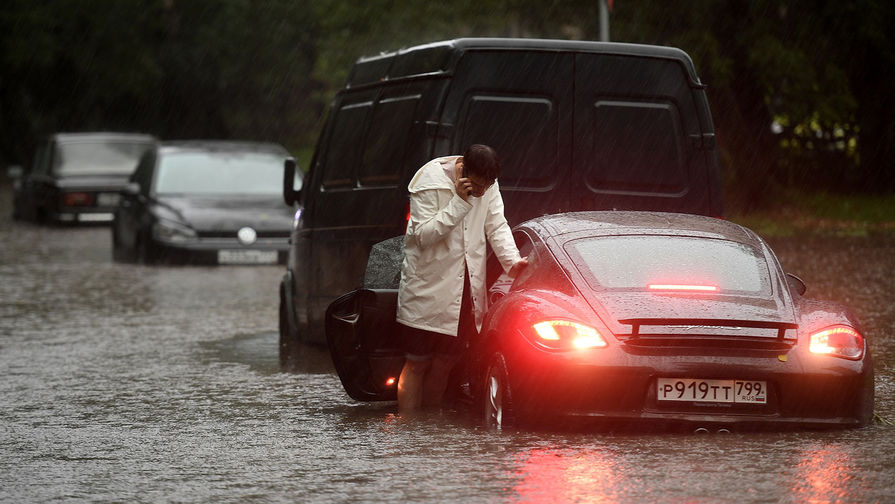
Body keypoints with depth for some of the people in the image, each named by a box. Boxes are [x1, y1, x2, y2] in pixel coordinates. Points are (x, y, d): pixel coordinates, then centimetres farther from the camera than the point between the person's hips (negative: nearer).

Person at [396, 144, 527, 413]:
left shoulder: (488, 185, 1)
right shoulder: (430, 182, -15)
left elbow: (497, 226, 4)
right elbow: (424, 234, -20)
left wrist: (511, 261, -12)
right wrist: (459, 202, -27)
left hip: (466, 289, 5)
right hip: (428, 288, -5)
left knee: (444, 362, 9)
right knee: (417, 364, -4)